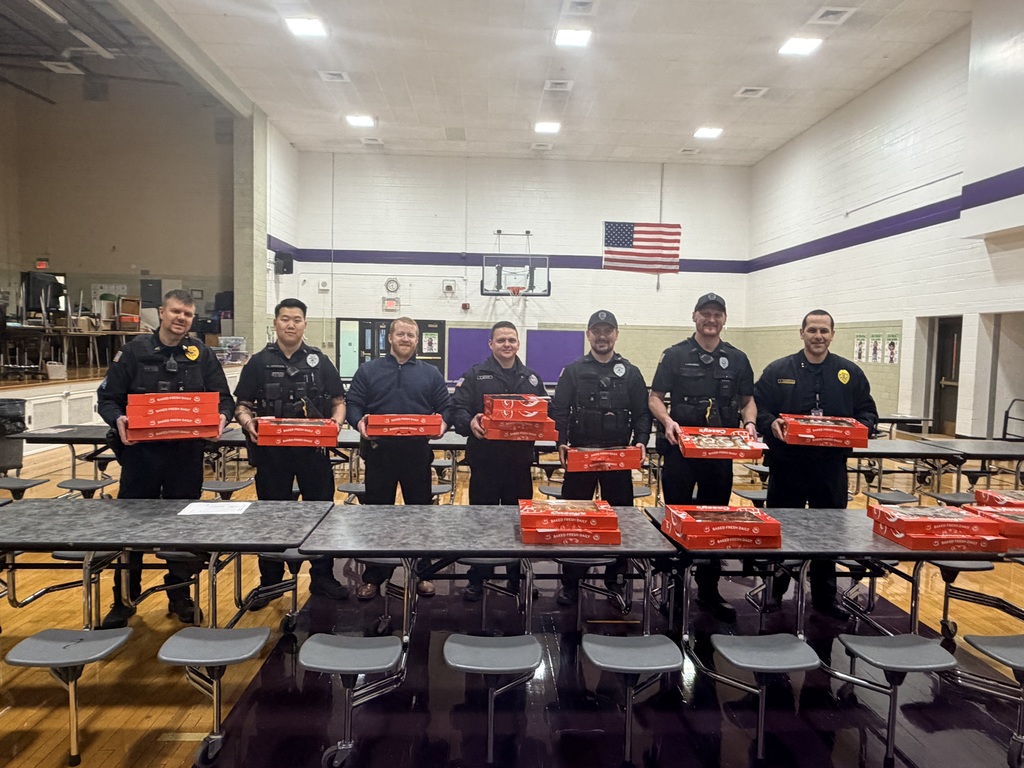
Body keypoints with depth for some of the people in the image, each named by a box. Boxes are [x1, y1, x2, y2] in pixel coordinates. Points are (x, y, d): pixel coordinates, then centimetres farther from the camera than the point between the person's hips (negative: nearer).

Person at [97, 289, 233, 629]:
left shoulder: (202, 355, 5)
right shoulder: (134, 351, 2)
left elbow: (224, 398, 4)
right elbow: (107, 397, 2)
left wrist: (222, 416, -17)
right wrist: (118, 419, -19)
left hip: (187, 453, 1)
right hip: (140, 450, 0)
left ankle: (180, 597, 26)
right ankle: (124, 600, 25)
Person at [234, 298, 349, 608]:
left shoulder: (320, 361, 6)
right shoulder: (259, 362, 6)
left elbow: (338, 401, 7)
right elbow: (242, 405, 6)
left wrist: (336, 422, -13)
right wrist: (248, 422, -15)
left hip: (314, 448, 0)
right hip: (271, 450, 0)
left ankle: (322, 577, 20)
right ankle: (270, 581, 23)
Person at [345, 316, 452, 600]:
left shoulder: (431, 374, 9)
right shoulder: (368, 370, 7)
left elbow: (446, 407, 7)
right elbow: (353, 404, 2)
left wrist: (442, 422, -14)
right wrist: (359, 421, -19)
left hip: (418, 453, 1)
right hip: (379, 452, 0)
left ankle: (423, 573, 24)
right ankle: (373, 577, 21)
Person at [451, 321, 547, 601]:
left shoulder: (532, 379, 13)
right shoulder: (475, 375, 3)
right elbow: (457, 409, -6)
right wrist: (470, 423, -26)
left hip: (520, 462, 3)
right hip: (484, 460, -2)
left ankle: (518, 576, 25)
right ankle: (477, 578, 18)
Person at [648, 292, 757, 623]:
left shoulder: (737, 359, 9)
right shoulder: (675, 355, 1)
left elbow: (748, 400, 13)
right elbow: (655, 397, 1)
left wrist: (749, 422, -7)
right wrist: (667, 421, -18)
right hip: (680, 447, -2)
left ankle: (708, 590, 23)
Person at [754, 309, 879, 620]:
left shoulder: (850, 373, 9)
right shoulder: (778, 370, 2)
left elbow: (867, 413, 11)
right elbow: (758, 409, 0)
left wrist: (861, 426, -10)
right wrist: (771, 423, -20)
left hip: (831, 467, 2)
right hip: (787, 465, -2)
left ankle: (824, 597, 26)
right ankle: (774, 592, 24)